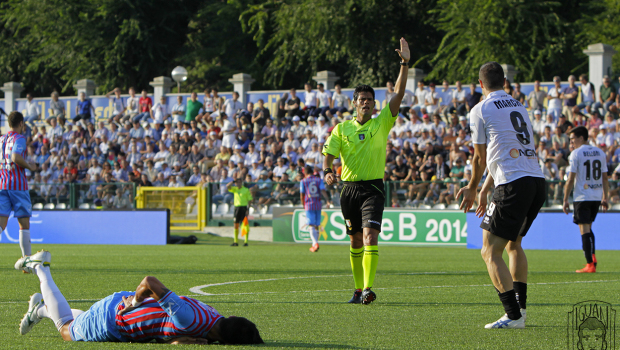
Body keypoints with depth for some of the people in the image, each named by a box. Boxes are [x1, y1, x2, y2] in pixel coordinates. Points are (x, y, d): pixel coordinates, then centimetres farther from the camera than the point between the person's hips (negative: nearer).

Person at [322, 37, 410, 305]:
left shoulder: (382, 123, 3)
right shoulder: (342, 128, 7)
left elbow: (399, 94, -5)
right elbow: (328, 155, 6)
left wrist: (405, 64, -13)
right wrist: (327, 172, -16)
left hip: (373, 187, -3)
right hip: (350, 187, 3)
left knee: (370, 237, -18)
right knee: (356, 242, 9)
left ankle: (368, 288, -26)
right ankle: (358, 289, 20)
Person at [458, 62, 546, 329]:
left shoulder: (480, 111, 1)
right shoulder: (518, 107, 21)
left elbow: (480, 158, 8)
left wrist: (473, 189, 27)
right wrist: (483, 192, 33)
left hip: (513, 185, -7)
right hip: (538, 181, 7)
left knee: (490, 251, -2)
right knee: (513, 244, 25)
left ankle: (513, 316, -11)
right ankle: (520, 309, 19)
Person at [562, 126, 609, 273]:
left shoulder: (576, 154, -7)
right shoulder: (600, 152, 11)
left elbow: (571, 180, -10)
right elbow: (605, 178, 12)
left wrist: (565, 200, -5)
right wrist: (605, 198, 17)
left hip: (582, 197, -6)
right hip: (597, 197, 6)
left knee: (584, 229, -4)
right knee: (588, 227, 21)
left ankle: (590, 264, -8)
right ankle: (592, 257, 11)